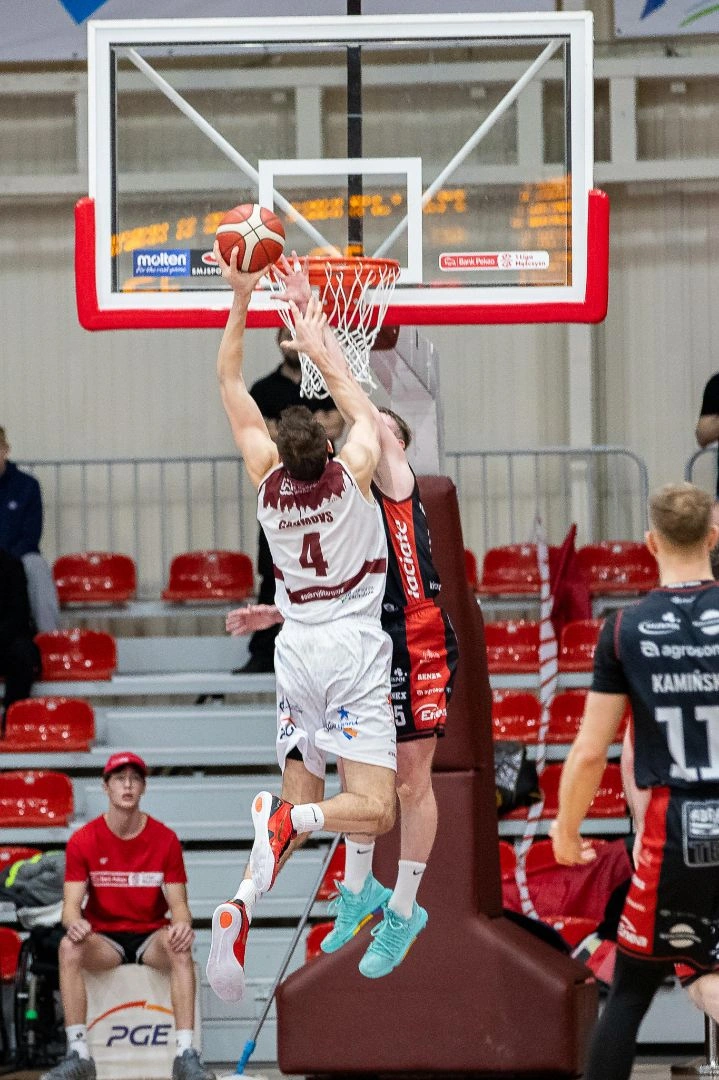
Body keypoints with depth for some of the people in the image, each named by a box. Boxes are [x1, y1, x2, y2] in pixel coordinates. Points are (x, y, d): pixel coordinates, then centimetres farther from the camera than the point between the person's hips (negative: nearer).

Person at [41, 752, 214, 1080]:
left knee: (181, 950, -35)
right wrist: (74, 923, -34)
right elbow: (71, 904, -8)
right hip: (103, 939, 0)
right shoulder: (83, 841, -3)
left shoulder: (165, 839, -1)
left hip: (152, 936, 0)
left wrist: (182, 924, -28)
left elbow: (178, 904, -2)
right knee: (69, 947, -33)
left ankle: (186, 1054, -39)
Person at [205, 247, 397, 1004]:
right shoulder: (353, 474, -7)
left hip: (297, 650, 4)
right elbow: (362, 410, 15)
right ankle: (288, 820, -39)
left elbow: (229, 382, 9)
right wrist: (320, 353, 25)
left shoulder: (267, 477, -1)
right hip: (355, 651, -4)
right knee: (371, 811, -8)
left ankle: (242, 902, -16)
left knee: (300, 803, 9)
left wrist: (242, 298, 7)